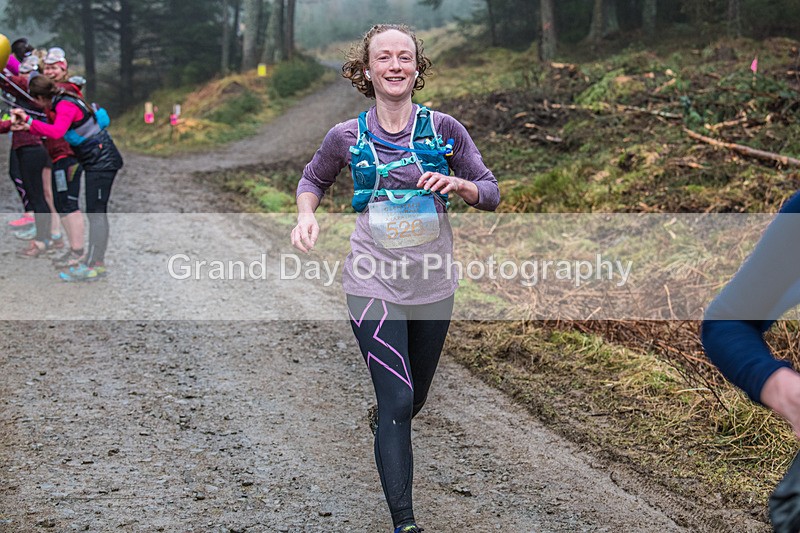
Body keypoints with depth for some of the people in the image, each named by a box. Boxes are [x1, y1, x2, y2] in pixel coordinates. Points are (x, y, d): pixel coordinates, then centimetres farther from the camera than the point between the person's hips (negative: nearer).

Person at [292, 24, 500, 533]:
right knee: (397, 403, -12)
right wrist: (306, 215, -6)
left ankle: (390, 443, 56)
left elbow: (491, 193, 0)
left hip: (434, 286, 2)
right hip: (374, 286, -2)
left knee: (414, 398, 20)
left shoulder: (444, 129, -4)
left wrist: (457, 184, -21)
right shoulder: (347, 137, -3)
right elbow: (313, 179, 15)